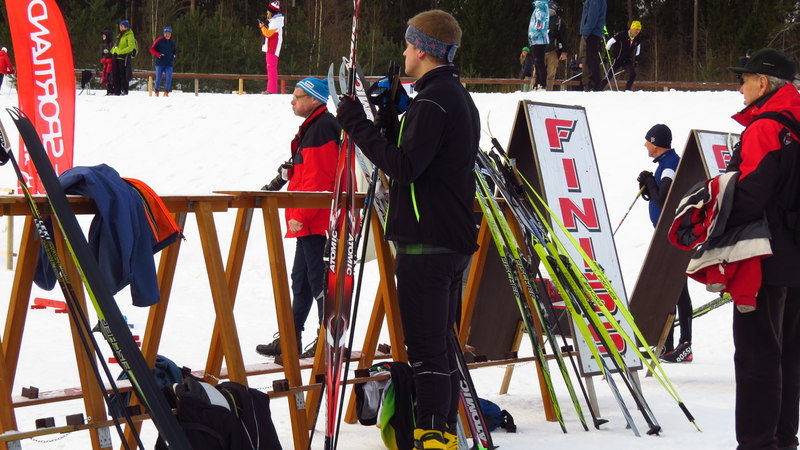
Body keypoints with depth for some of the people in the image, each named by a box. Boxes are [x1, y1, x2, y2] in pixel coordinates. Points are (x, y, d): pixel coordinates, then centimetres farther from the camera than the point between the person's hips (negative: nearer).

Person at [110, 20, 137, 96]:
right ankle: (117, 91, 9)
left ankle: (125, 90, -1)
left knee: (123, 75, -6)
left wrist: (121, 52, -23)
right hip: (116, 57, 8)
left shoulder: (129, 35, -6)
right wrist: (113, 51, 13)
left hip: (124, 57, -8)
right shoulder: (120, 35, 21)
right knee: (116, 75, 6)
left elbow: (131, 47, -16)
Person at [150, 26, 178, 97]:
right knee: (158, 78, -1)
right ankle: (156, 91, 16)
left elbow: (175, 51, 28)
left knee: (169, 78, -10)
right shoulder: (159, 41, -2)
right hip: (160, 64, -3)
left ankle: (166, 92, -1)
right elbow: (152, 49, 0)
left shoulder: (172, 42, 11)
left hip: (169, 64, 3)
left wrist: (174, 55, 8)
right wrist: (158, 55, -13)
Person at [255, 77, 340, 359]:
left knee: (319, 280, -7)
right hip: (309, 222, 11)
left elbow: (318, 179, -22)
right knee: (301, 280, 15)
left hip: (316, 222, -11)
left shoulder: (321, 129, -16)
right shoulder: (312, 127, 18)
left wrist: (300, 216, -21)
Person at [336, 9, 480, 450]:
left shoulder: (432, 102, -15)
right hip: (456, 239, 10)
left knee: (425, 346, -9)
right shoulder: (461, 99, 17)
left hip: (426, 242, -10)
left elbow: (404, 166, -23)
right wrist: (388, 122, 14)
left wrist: (358, 125, -18)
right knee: (440, 343, 15)